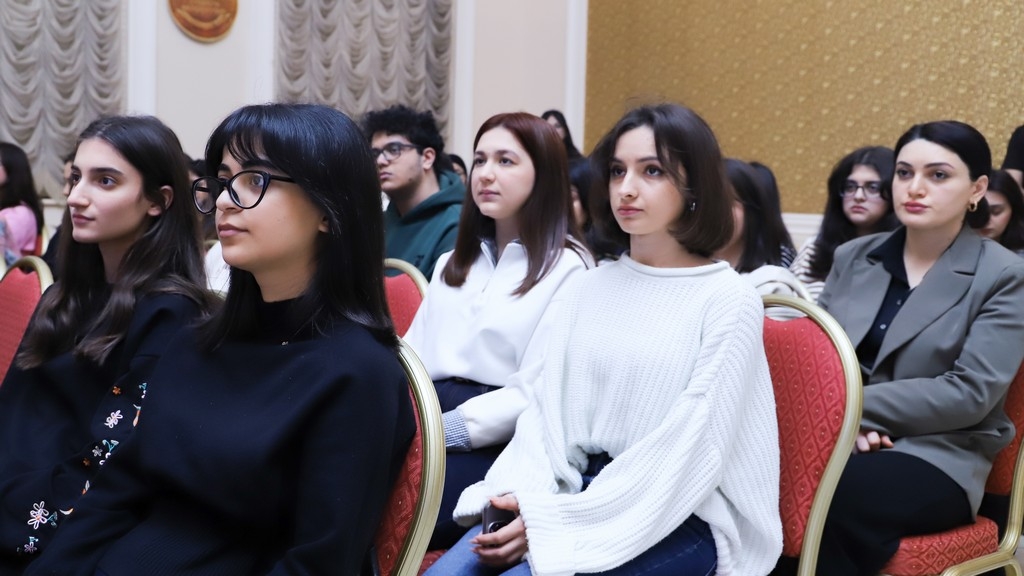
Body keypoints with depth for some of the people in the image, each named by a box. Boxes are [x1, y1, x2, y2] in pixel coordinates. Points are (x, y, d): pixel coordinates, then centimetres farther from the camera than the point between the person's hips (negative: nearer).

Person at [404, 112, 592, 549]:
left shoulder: (566, 269, 0)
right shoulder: (453, 263, 23)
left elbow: (534, 392, -9)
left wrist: (445, 430, -18)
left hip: (498, 444, -6)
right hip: (430, 426, 6)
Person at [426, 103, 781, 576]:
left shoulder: (729, 300, -5)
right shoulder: (589, 288, 12)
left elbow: (689, 454, -12)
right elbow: (548, 407, 7)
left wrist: (561, 520, -18)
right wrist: (528, 497, -13)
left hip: (680, 520, -4)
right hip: (581, 495, 5)